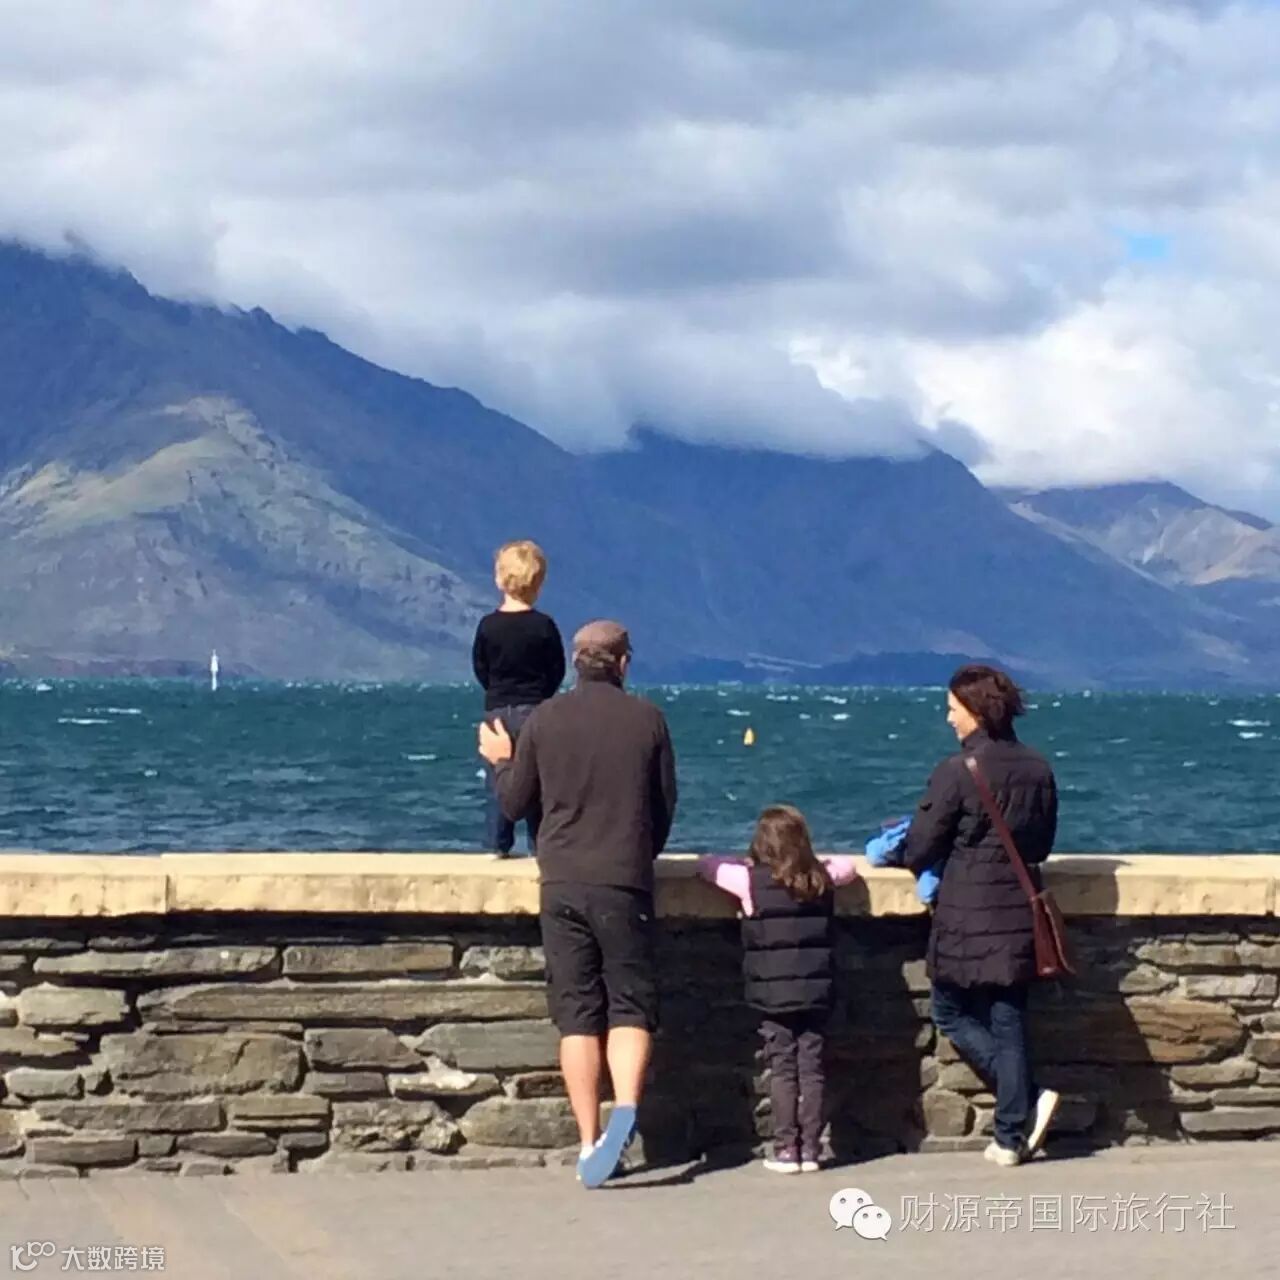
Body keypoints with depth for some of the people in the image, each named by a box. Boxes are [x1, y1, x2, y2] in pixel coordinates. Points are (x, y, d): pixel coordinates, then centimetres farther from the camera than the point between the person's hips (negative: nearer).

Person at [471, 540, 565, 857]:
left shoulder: (488, 625, -3)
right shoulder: (544, 626, -8)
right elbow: (557, 671, -1)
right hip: (534, 711, -2)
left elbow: (479, 668, 4)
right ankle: (541, 842, 4)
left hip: (497, 709, 2)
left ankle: (499, 843, 7)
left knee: (497, 778, 8)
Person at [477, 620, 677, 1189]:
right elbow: (666, 807, 9)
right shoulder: (647, 719, 1)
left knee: (576, 1013, 5)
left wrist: (500, 762, 29)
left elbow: (514, 803, 9)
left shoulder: (545, 718, 0)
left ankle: (590, 1143, 2)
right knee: (630, 1005, 5)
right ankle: (626, 1108, -21)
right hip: (625, 883, -1)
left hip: (562, 883, 1)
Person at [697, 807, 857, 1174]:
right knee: (812, 1068, 6)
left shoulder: (751, 880, -7)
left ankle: (786, 1149, 0)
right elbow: (848, 865, 25)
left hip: (773, 994, -2)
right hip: (816, 991, 2)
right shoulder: (822, 878, 3)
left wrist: (747, 862, 21)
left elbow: (707, 865, 7)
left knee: (782, 1069, 2)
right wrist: (814, 861, 30)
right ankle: (811, 1148, 6)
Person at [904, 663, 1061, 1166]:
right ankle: (1012, 1136, 12)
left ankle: (1027, 1100, -4)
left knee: (952, 1013, 11)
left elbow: (920, 850, -9)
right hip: (1019, 917, 6)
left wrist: (903, 853, 13)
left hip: (967, 921, -6)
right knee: (1008, 1022, 11)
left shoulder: (957, 772, -15)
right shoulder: (1038, 770, 4)